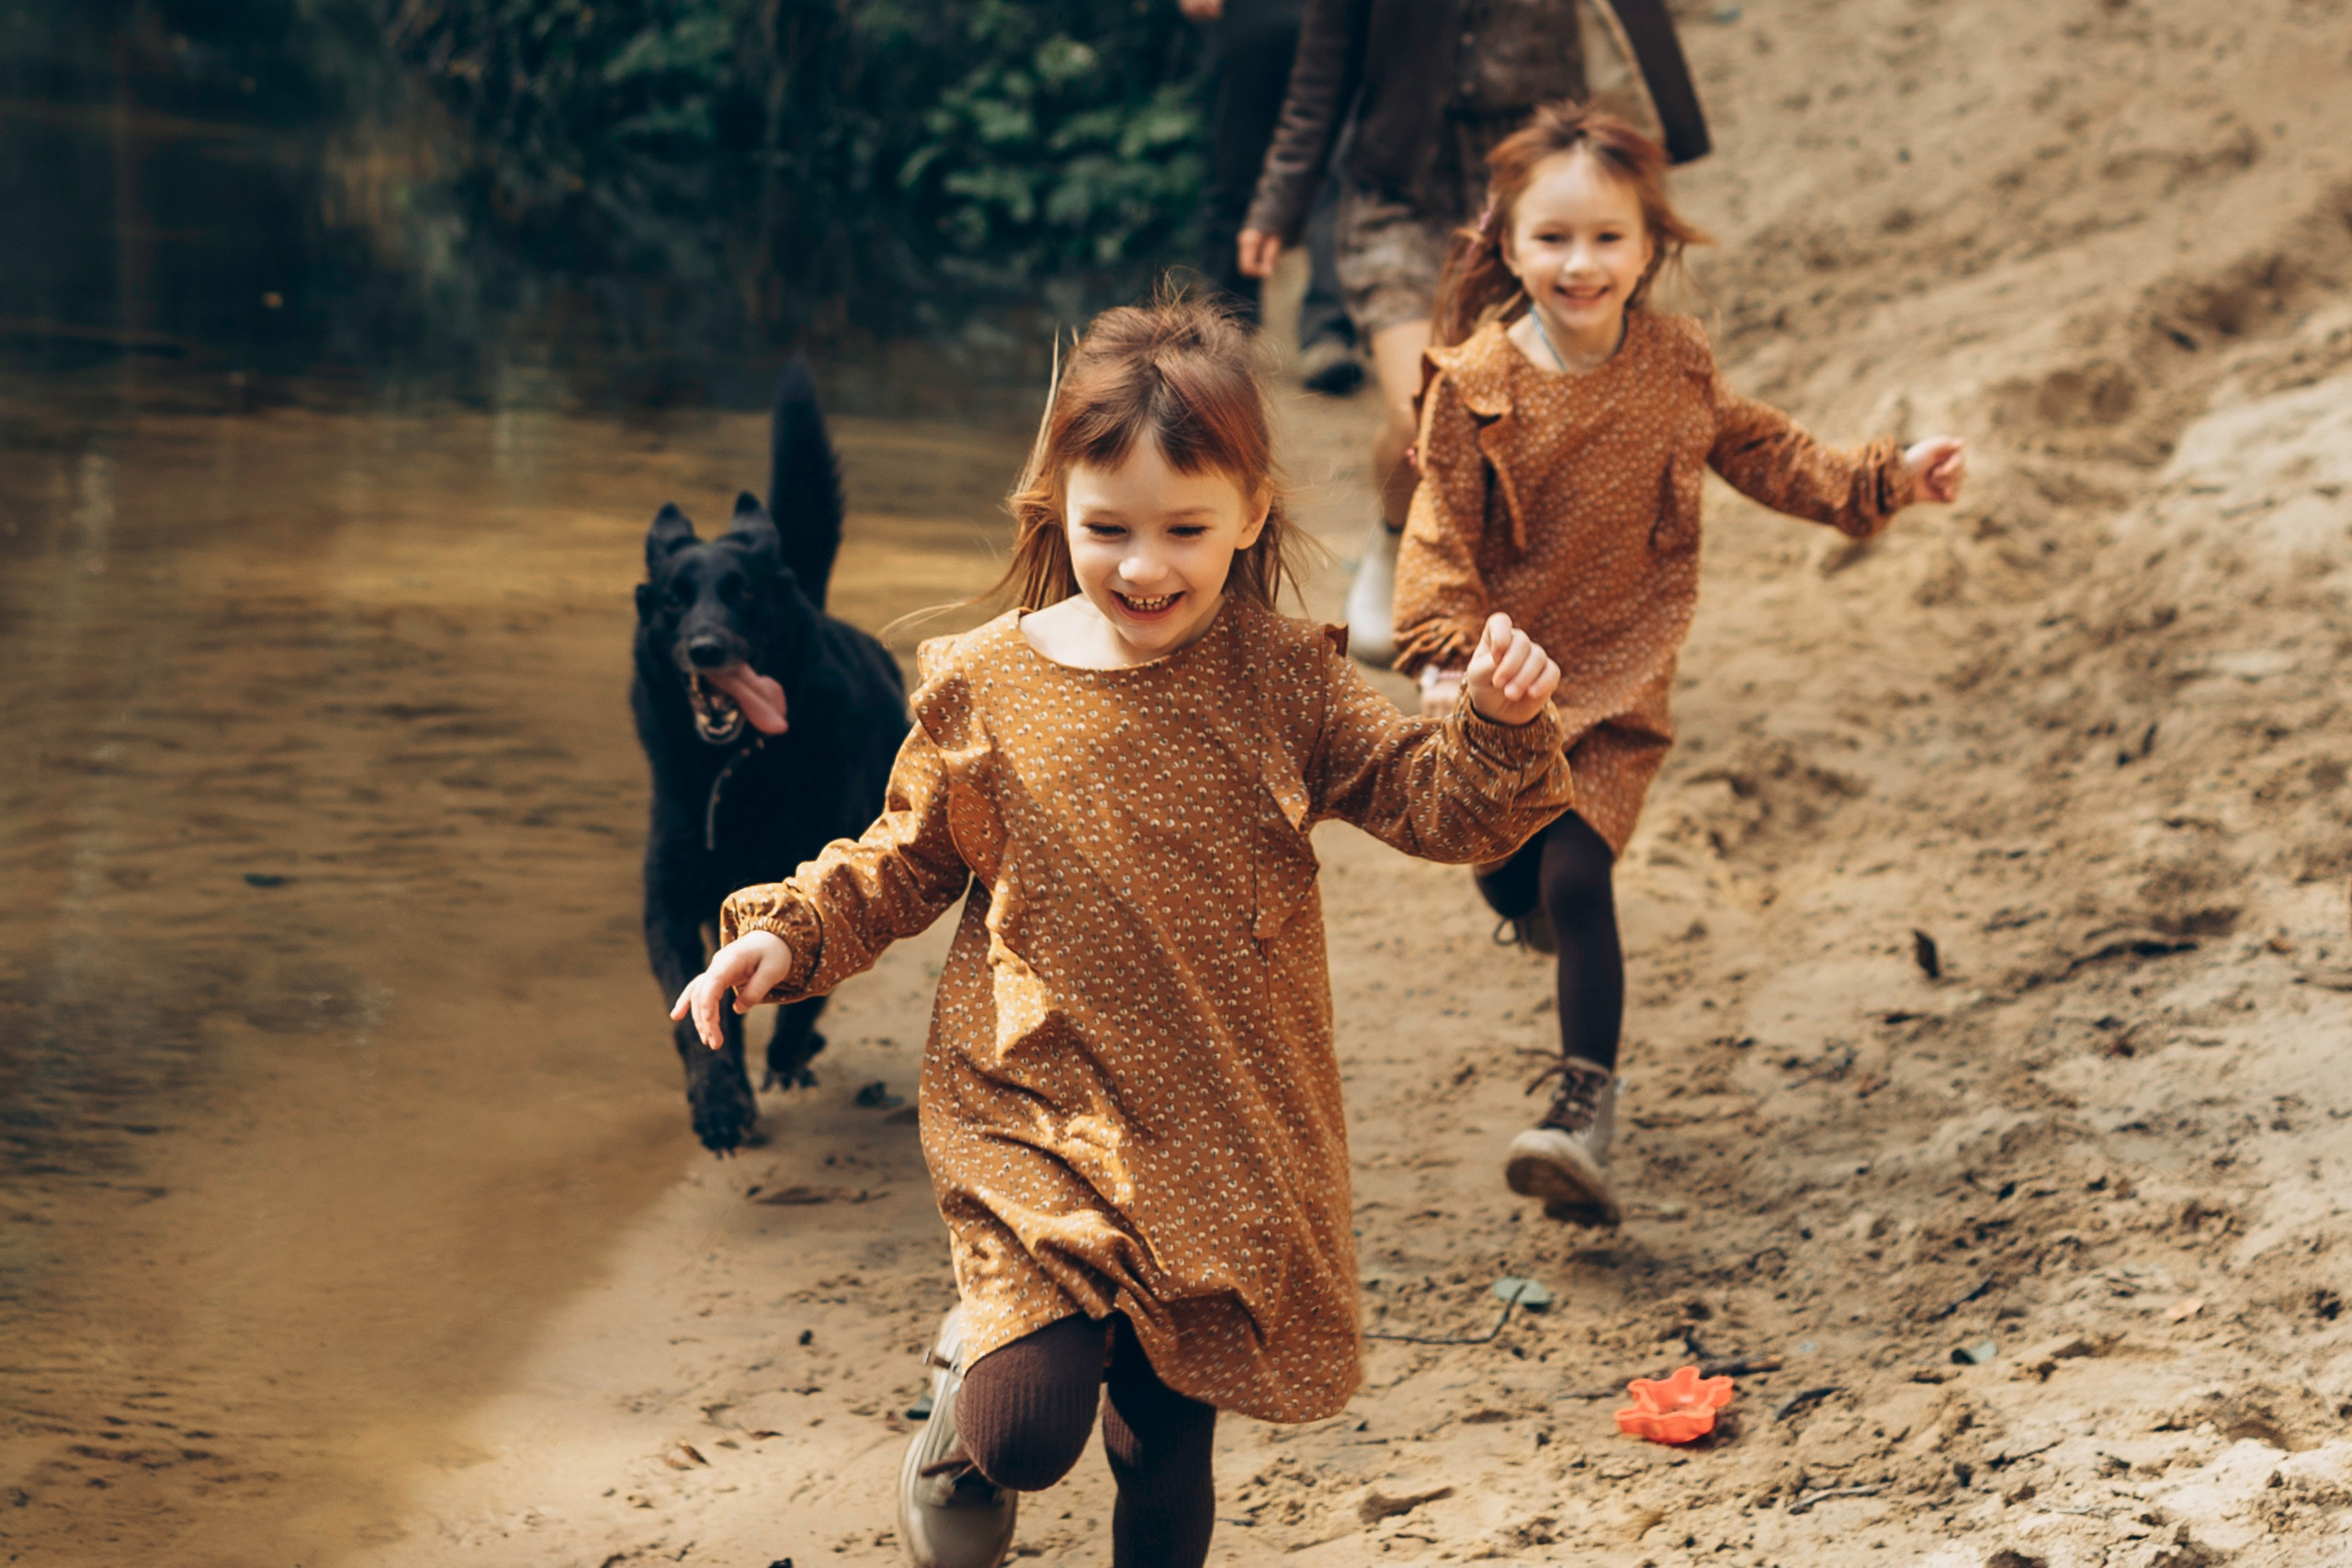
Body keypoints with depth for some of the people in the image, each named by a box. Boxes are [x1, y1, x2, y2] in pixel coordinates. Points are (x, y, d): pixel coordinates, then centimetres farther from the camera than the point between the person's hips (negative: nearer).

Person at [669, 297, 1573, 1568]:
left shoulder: (1283, 685, -4)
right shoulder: (985, 688, -4)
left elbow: (1440, 807, -7)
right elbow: (905, 862, 10)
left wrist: (1502, 726, -26)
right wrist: (789, 932, -4)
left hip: (1223, 1133, 1)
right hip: (1035, 1115, -1)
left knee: (1166, 1450, 13)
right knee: (1031, 1430, -16)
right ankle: (963, 1409, 19)